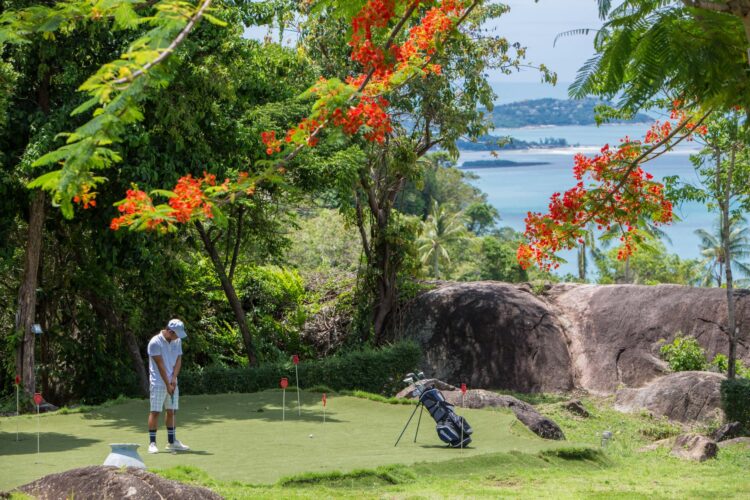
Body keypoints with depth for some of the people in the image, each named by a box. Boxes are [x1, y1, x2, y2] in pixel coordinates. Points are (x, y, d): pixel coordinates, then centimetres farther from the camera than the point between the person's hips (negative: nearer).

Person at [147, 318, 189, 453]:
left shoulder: (177, 341, 6)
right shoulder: (155, 342, -15)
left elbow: (178, 360, 6)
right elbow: (160, 365, -16)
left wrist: (174, 378, -8)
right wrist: (168, 384, -15)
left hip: (172, 383, 7)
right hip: (158, 383, -7)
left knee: (171, 411, 10)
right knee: (155, 412, -5)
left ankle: (171, 442, 17)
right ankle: (152, 443, -3)